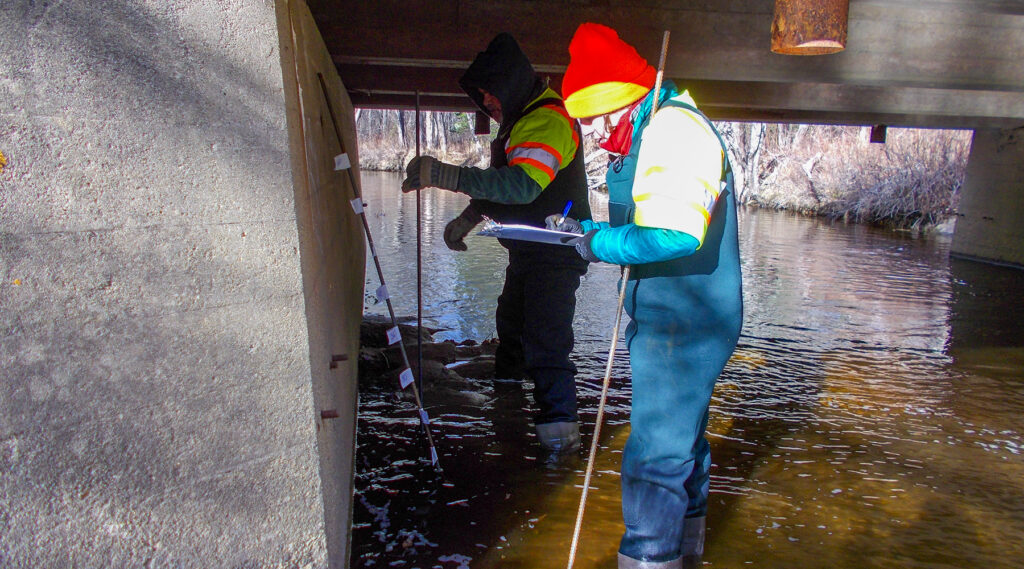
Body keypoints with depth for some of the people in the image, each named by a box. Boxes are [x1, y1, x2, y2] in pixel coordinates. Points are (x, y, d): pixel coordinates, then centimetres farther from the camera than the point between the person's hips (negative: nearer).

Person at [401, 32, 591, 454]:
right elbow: (500, 182, 23)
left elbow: (523, 184, -40)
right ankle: (506, 382, 51)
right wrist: (467, 219, 15)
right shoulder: (519, 120, 12)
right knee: (511, 318, 28)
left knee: (545, 337, -17)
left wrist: (447, 175, -45)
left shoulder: (548, 120, -23)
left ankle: (559, 428, -14)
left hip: (555, 253, -11)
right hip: (528, 251, 11)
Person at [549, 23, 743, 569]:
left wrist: (601, 244, -20)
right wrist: (587, 229, 10)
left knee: (656, 453, -5)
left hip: (684, 324, -11)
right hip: (673, 318, 11)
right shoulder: (647, 137, 15)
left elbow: (673, 233, -31)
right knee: (680, 433, 23)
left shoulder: (675, 128, -19)